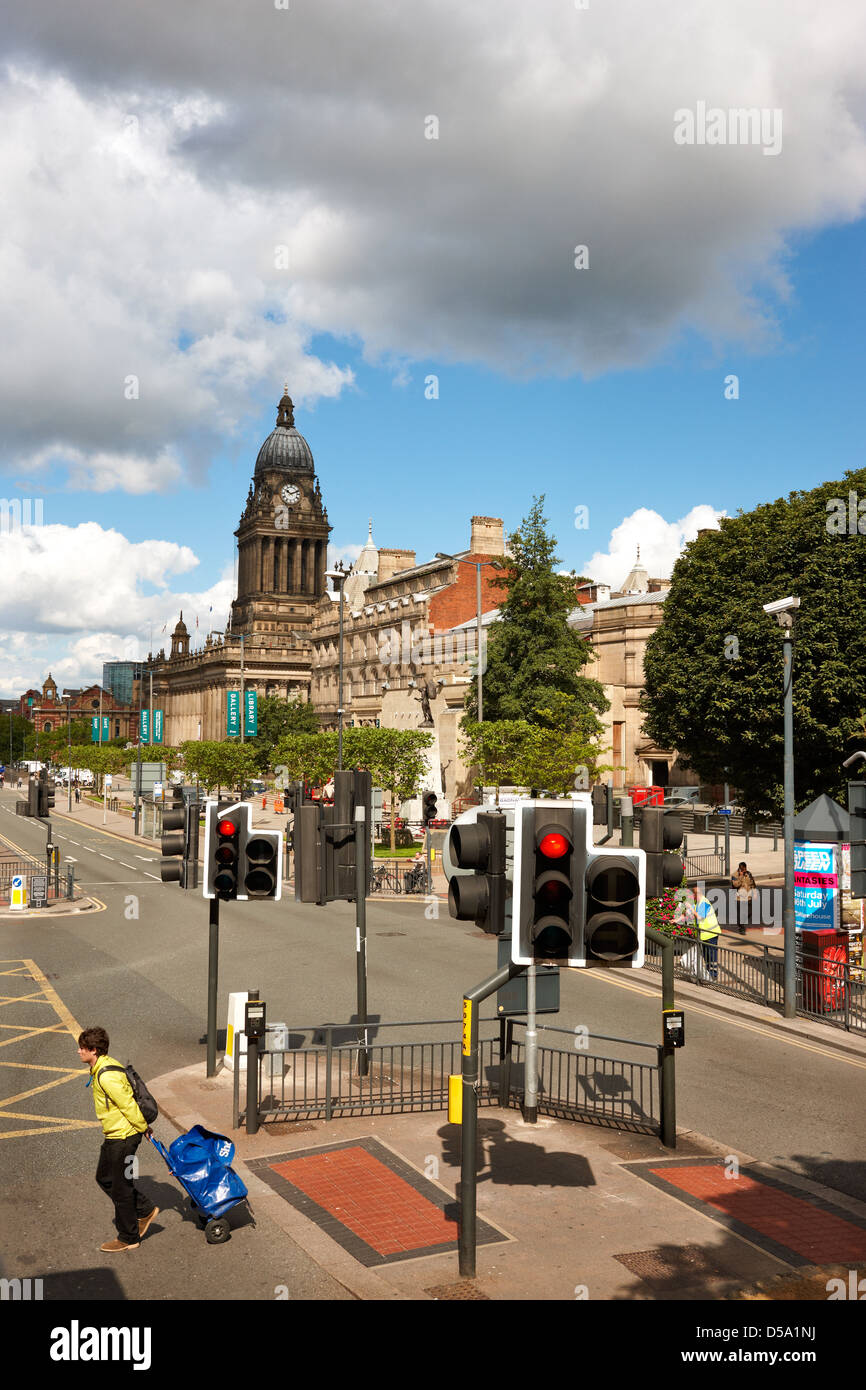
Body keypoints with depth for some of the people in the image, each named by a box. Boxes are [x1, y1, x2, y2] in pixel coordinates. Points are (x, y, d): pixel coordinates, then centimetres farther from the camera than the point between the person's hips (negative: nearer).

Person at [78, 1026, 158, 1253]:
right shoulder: (104, 1067, 7)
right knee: (104, 1177, 21)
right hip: (114, 1135, 10)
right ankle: (145, 1211, 30)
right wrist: (142, 1126, 17)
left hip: (123, 1136, -10)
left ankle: (128, 1239, 18)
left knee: (120, 1187, 3)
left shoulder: (107, 1076, -26)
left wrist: (143, 1128, -13)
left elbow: (128, 1104, -24)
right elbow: (127, 1101, 15)